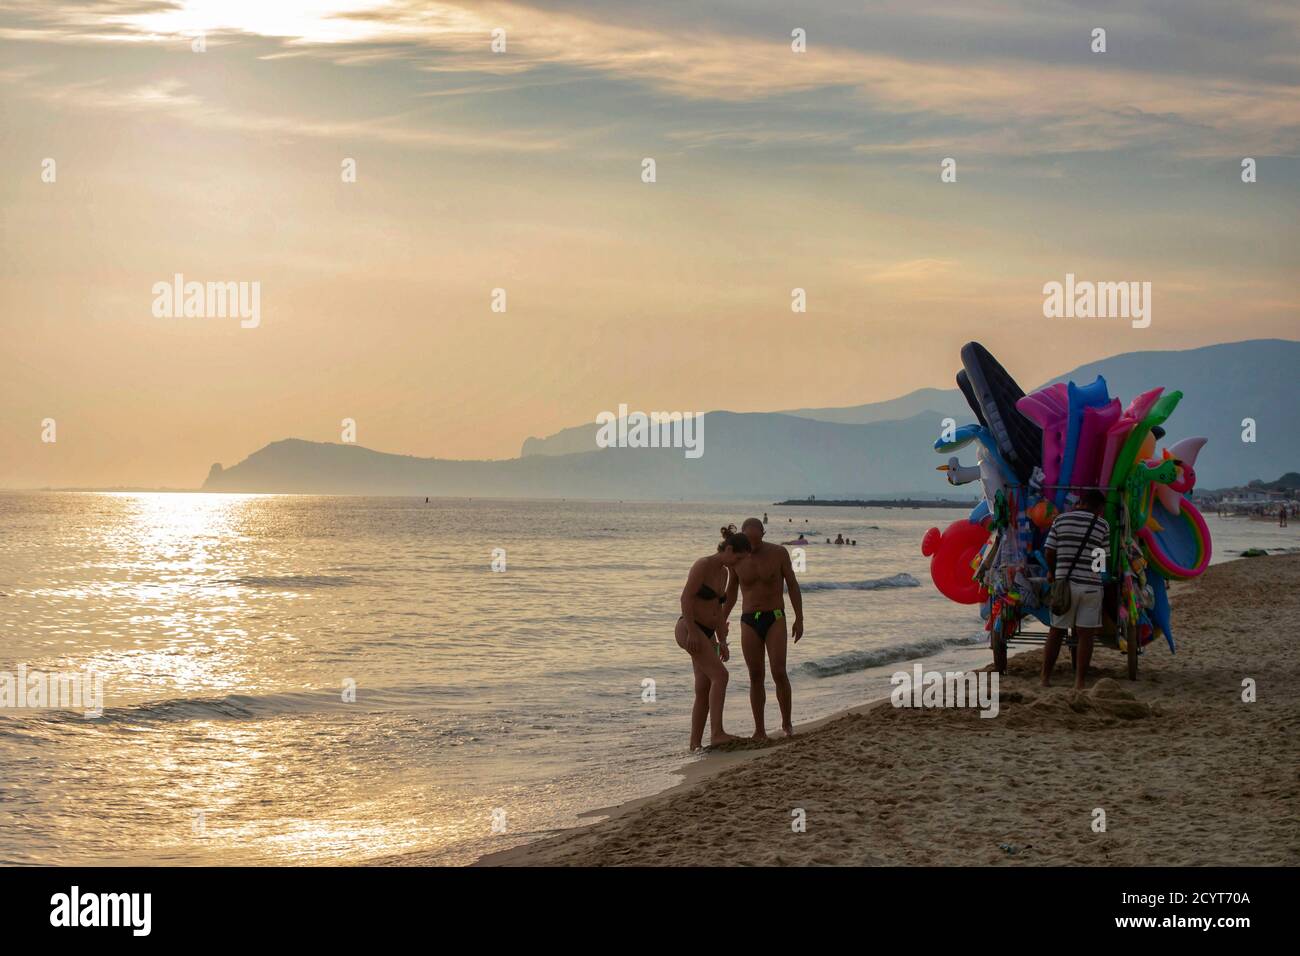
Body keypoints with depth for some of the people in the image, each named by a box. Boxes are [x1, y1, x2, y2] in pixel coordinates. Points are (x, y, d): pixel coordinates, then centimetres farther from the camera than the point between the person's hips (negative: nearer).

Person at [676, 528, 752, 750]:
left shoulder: (725, 572, 14)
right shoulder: (704, 565, -13)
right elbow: (686, 597, -19)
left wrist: (722, 642, 14)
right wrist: (692, 631, -23)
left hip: (706, 633, 9)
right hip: (689, 630, -9)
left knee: (705, 690, 3)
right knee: (720, 676, -19)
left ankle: (695, 743, 5)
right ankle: (717, 733, -21)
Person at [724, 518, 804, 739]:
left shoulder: (779, 553, -5)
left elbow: (793, 586, 0)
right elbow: (731, 594, 13)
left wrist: (799, 619, -6)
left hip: (775, 620, -2)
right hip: (749, 622, 2)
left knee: (779, 672, -14)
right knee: (755, 677, 1)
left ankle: (787, 723, 2)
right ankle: (760, 731, 7)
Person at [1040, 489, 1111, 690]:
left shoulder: (1061, 519, 3)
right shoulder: (1102, 525, 0)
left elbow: (1049, 550, 2)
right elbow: (1103, 558, 3)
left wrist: (1051, 572, 19)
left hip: (1064, 582, 2)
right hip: (1090, 584, -2)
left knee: (1056, 632, 10)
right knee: (1085, 635, 3)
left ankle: (1046, 678, 11)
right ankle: (1079, 682, 0)